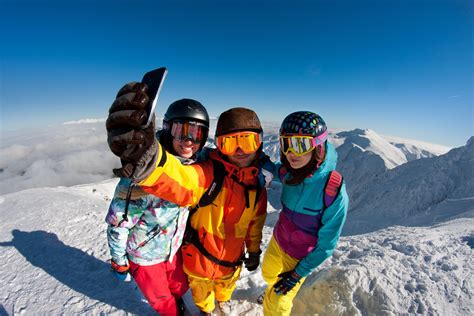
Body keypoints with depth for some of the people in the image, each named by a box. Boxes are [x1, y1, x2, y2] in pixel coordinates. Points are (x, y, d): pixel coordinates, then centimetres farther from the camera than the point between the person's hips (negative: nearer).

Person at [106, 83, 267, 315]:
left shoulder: (257, 185, -14)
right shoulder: (209, 174, -32)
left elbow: (256, 223, 1)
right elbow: (179, 182, -54)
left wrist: (254, 250, 13)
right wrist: (145, 158, -75)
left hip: (232, 260, 4)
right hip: (199, 260, -3)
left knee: (227, 285, 35)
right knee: (201, 290, 28)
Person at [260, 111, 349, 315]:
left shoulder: (335, 192, -33)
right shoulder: (287, 172, -20)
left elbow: (326, 244, -21)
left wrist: (298, 274, -12)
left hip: (300, 257, -5)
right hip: (277, 240, 5)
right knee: (268, 274, 32)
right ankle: (275, 292, 66)